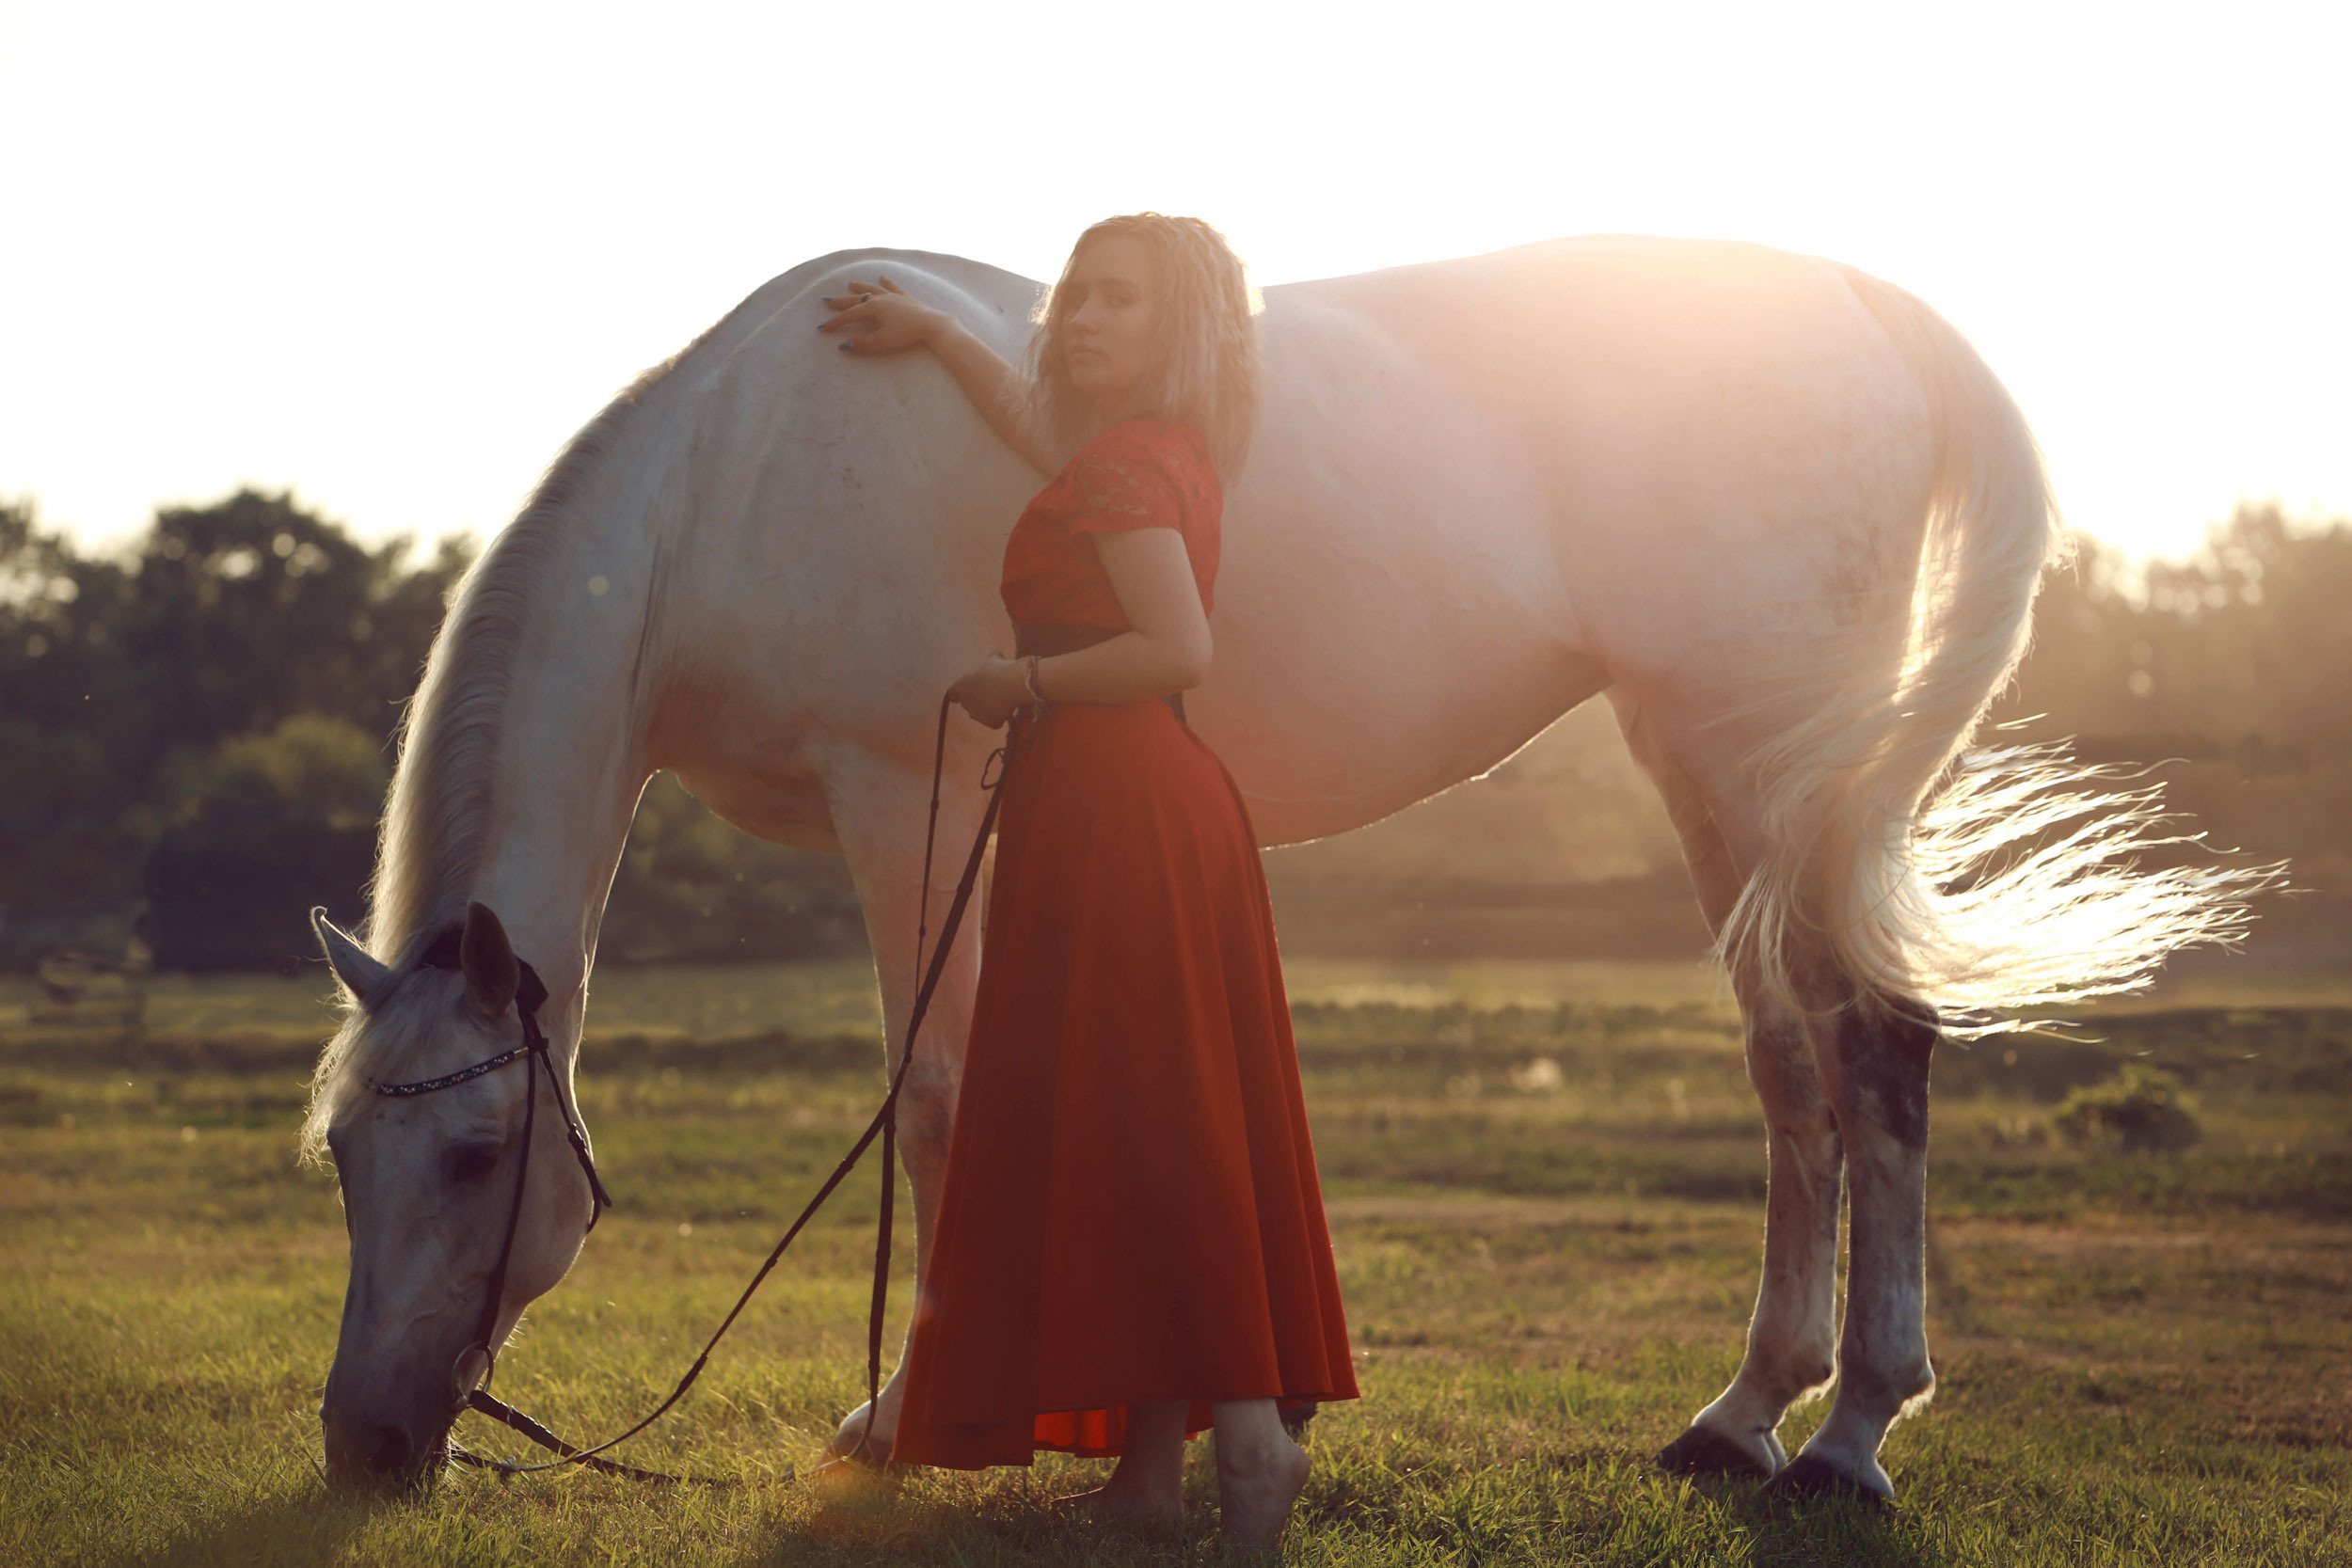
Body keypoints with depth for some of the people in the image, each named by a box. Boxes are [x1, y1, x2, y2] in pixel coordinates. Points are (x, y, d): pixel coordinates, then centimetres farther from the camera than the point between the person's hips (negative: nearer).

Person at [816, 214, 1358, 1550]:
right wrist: (939, 335, 48)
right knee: (1166, 1123, 8)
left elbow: (1180, 648, -23)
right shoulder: (1164, 455, 18)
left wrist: (1025, 682, -12)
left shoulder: (1122, 467, -11)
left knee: (1126, 1120, -10)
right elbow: (1047, 433, 39)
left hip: (1109, 800, -10)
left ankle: (1247, 1424, -15)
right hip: (1169, 796, 10)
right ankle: (1155, 1461, 12)